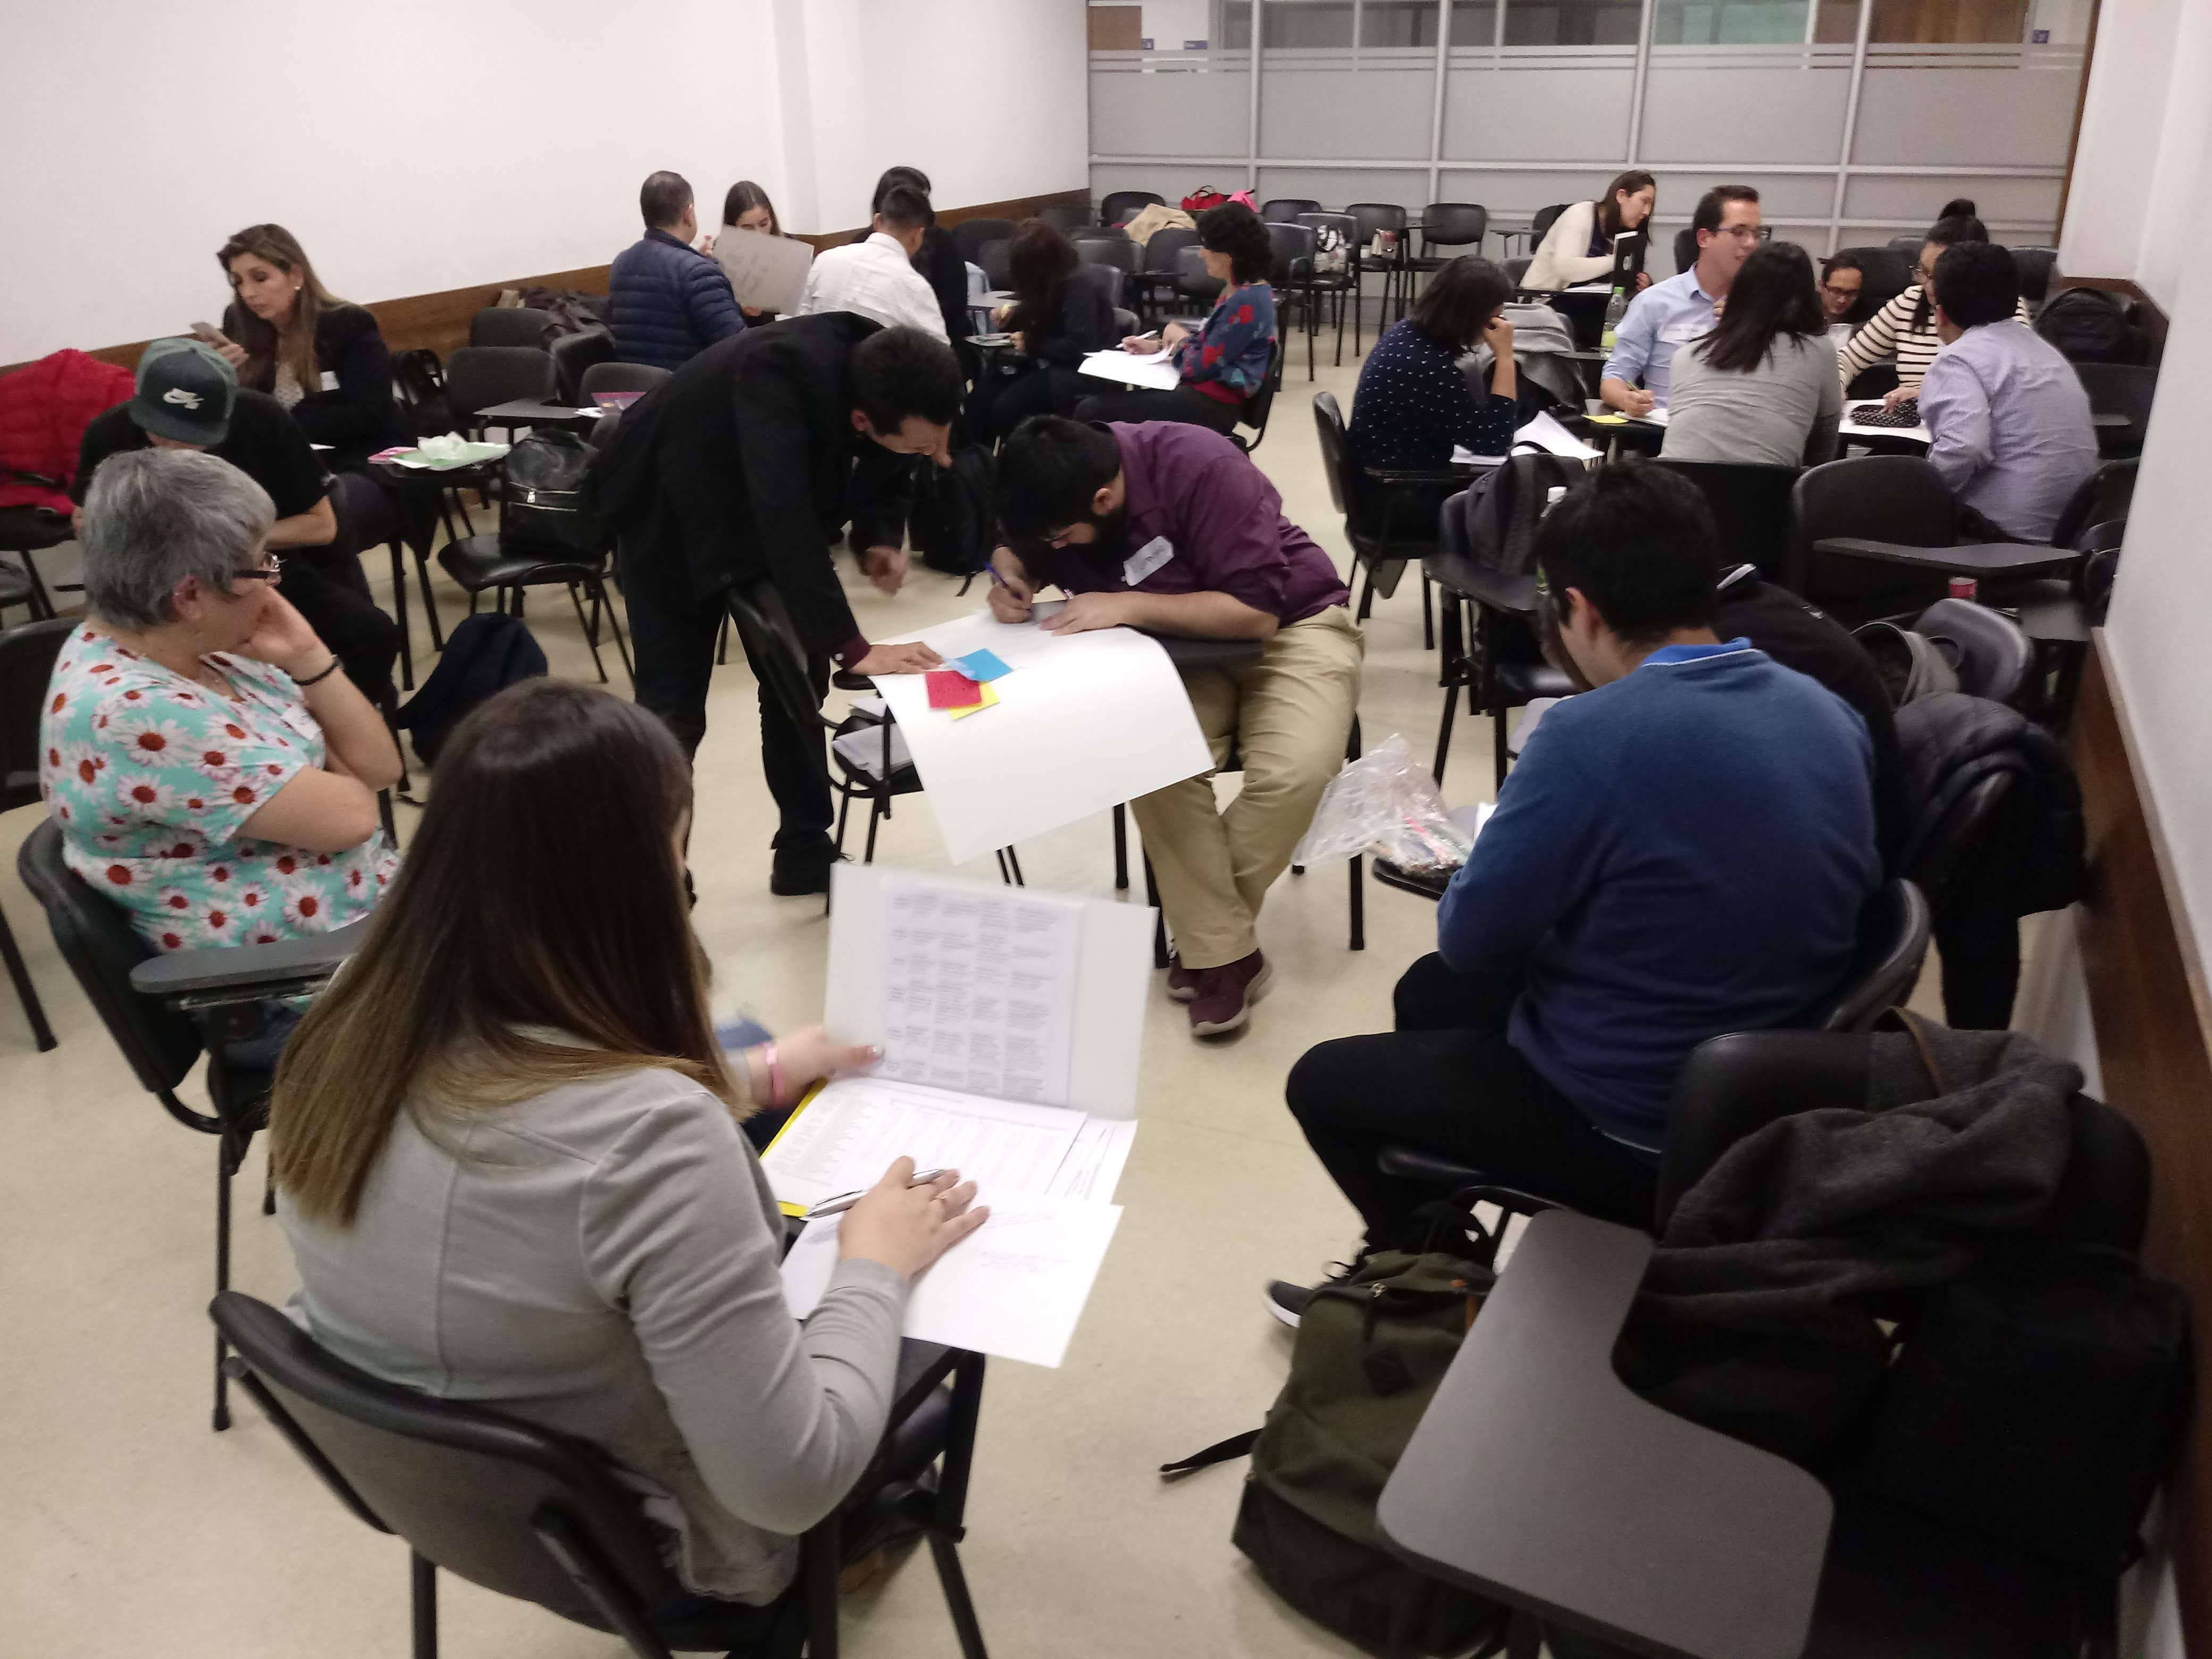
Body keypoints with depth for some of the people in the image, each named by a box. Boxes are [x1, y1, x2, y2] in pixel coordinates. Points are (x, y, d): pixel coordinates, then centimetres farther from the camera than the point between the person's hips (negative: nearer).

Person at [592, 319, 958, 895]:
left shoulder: (898, 385, -23)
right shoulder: (781, 369, -42)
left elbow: (883, 474, -3)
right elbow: (784, 517, -48)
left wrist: (880, 540, -24)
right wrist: (853, 649, -47)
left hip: (773, 515, 6)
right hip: (673, 514, -5)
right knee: (672, 711, -3)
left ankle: (805, 854, 23)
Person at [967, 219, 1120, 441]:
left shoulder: (1079, 288, -18)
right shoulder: (1046, 285, 7)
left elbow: (1079, 347, -27)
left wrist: (1032, 345, -17)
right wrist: (1013, 317, 3)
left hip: (1083, 371, -8)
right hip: (1050, 364, 8)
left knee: (1007, 406, -26)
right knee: (982, 395, -14)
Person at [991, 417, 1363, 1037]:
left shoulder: (1203, 470, -29)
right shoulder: (1059, 488, -12)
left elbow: (1256, 612, -31)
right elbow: (1021, 552, 9)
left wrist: (1128, 605, -33)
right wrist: (1011, 578, -15)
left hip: (1291, 625, -4)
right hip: (1183, 645, 4)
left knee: (1293, 772, -30)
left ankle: (1202, 931, -5)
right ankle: (1223, 953, -14)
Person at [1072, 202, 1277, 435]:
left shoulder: (1246, 301, -20)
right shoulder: (1245, 291, 12)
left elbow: (1200, 367, -21)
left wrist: (1179, 338, -1)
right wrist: (1159, 345, 11)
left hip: (1213, 405, -11)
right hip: (1207, 390, 11)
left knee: (1090, 411, -14)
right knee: (1096, 397, 12)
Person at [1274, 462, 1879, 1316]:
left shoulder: (1595, 734, -28)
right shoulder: (1831, 712, -4)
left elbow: (1471, 937, -17)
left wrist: (1467, 880, 5)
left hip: (1633, 1127, -8)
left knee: (1322, 1081, 14)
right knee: (1428, 993, 26)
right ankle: (1419, 1253, 39)